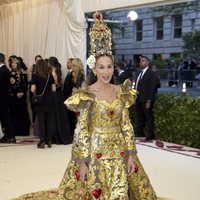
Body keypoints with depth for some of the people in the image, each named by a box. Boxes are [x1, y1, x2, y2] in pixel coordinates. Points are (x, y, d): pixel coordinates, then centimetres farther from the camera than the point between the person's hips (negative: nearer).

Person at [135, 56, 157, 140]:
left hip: (146, 100, -8)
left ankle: (150, 136, 7)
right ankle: (139, 133, 25)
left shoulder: (151, 73, -10)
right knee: (140, 117, 16)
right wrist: (136, 98, 8)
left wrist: (148, 101, -18)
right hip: (139, 99, 8)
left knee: (149, 117, 1)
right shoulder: (140, 73, 14)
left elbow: (152, 88, -14)